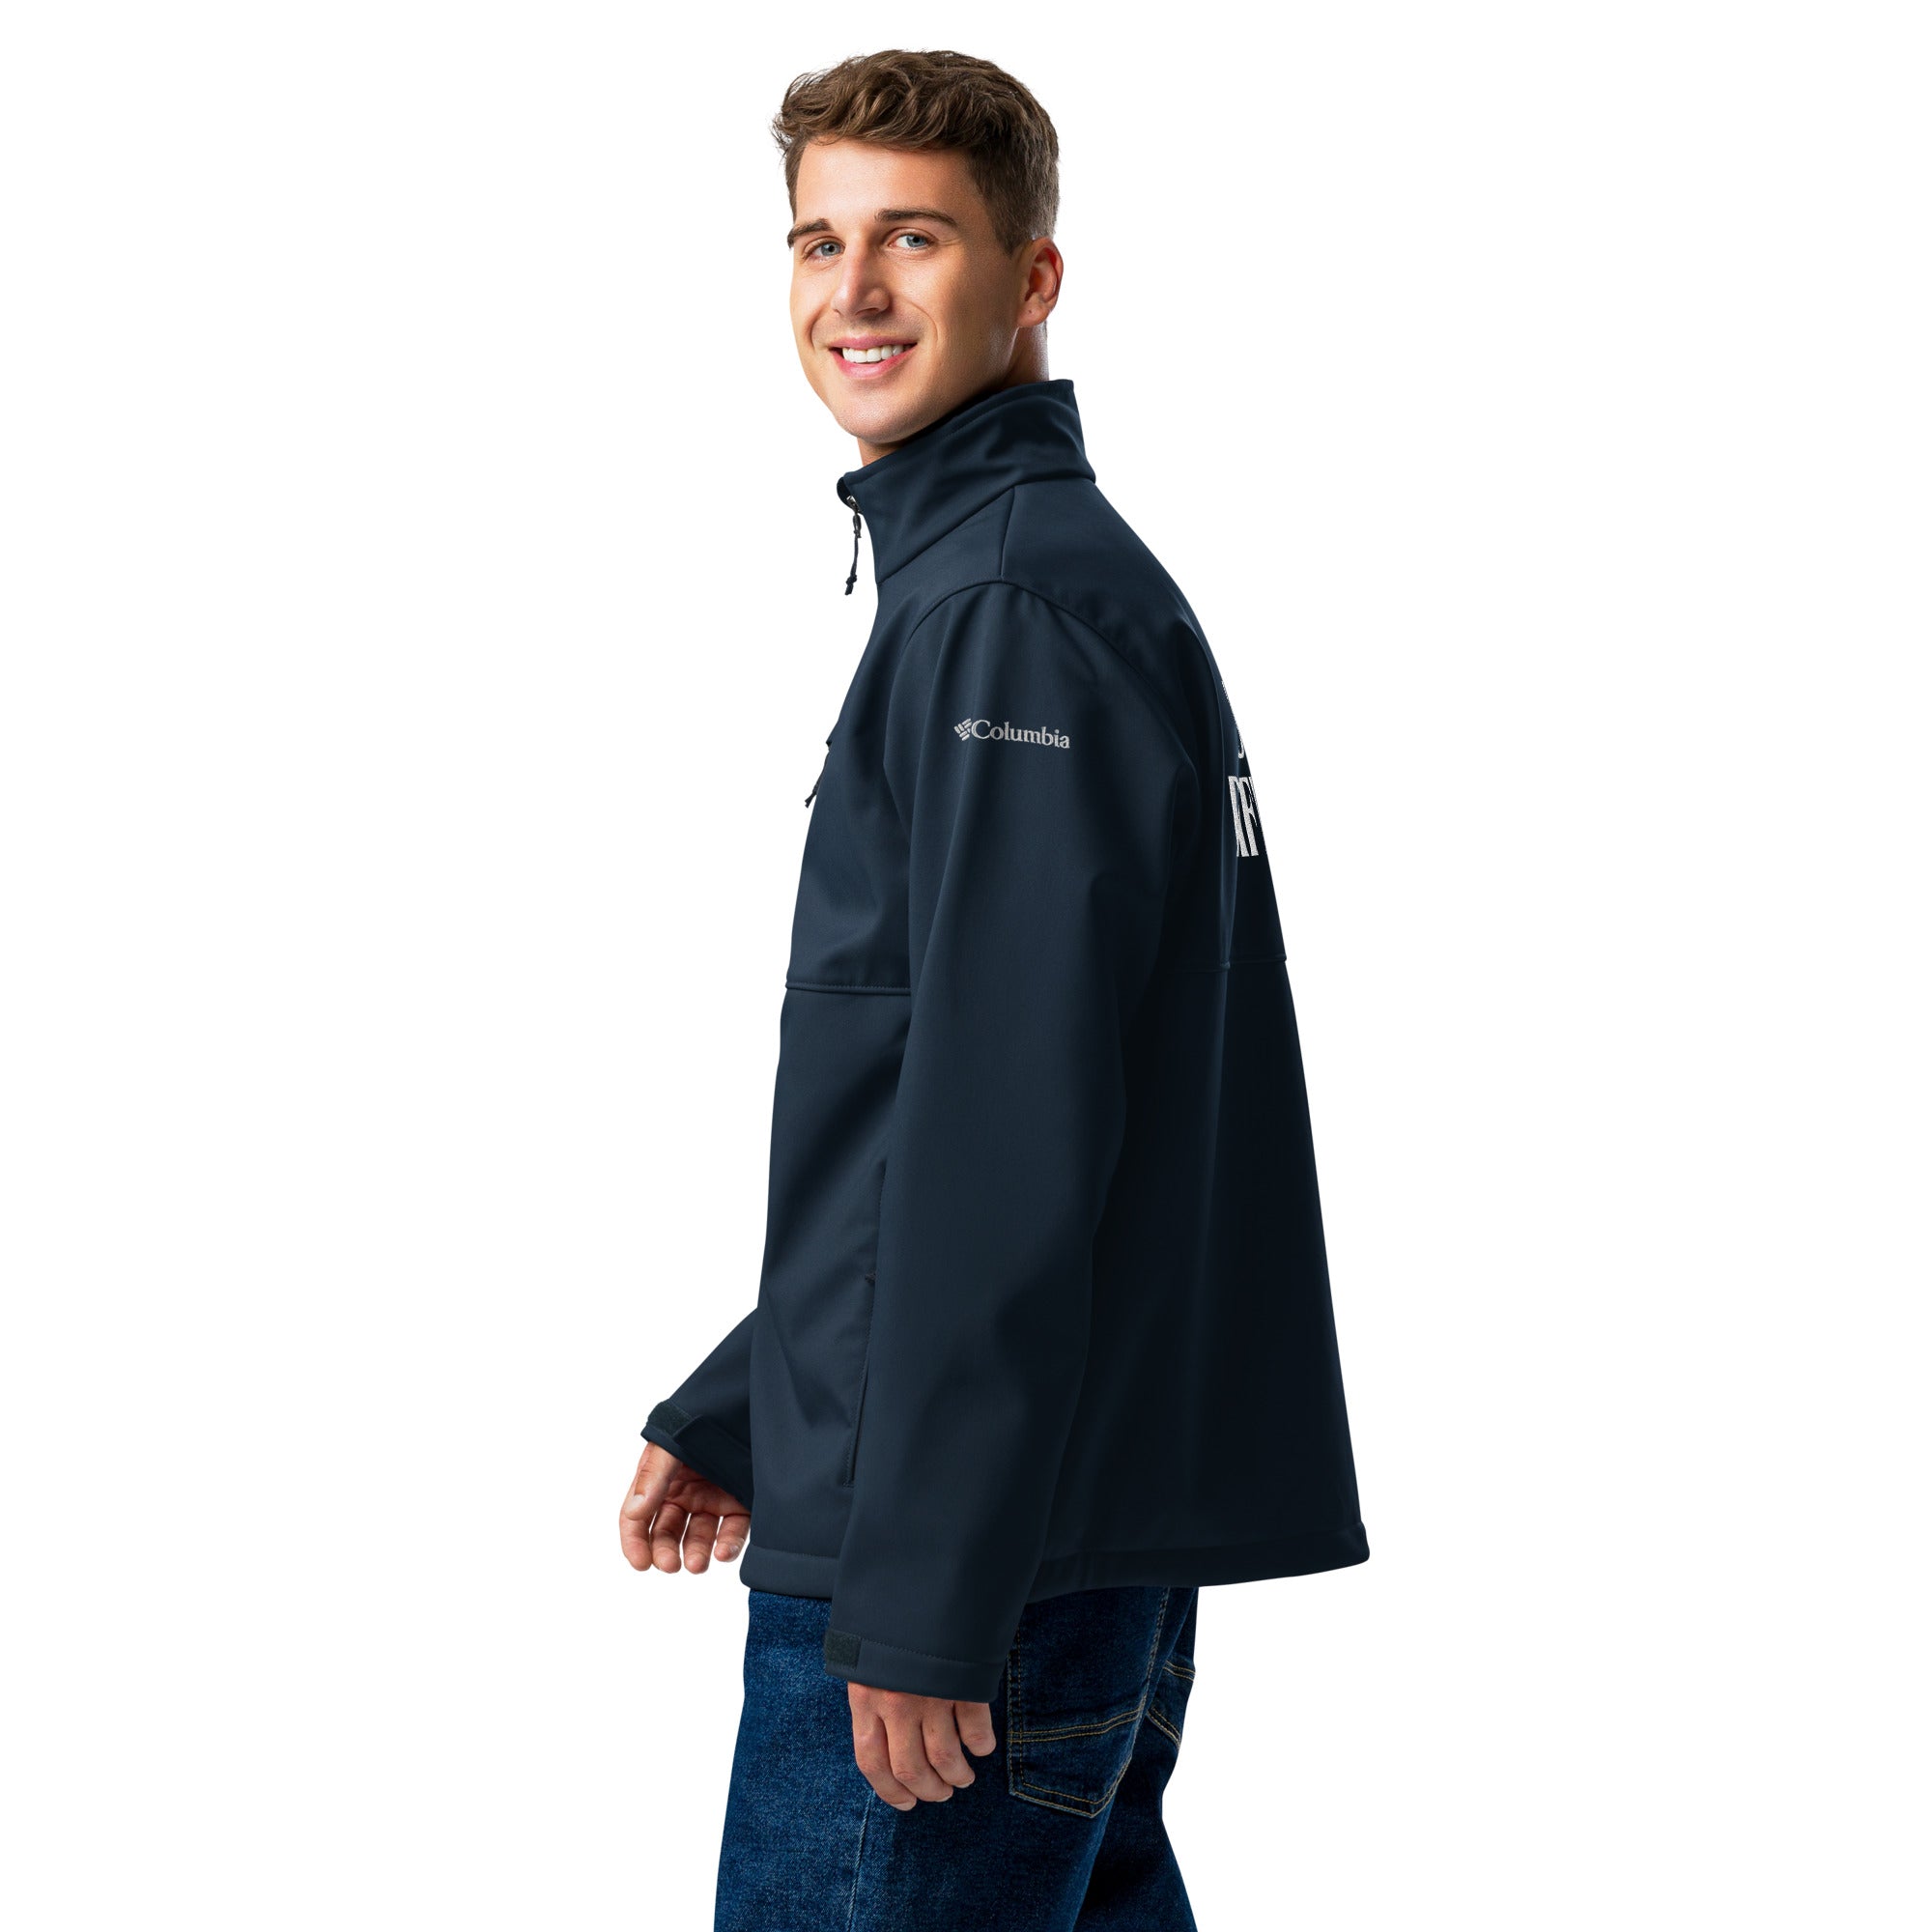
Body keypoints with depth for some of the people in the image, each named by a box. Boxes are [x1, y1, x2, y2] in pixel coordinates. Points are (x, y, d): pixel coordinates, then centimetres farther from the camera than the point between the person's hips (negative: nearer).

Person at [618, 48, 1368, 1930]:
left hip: (980, 1558, -10)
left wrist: (921, 1597, -21)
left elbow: (1012, 1140, -21)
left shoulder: (1020, 610, -13)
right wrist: (735, 1414, 24)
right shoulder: (1015, 582, 19)